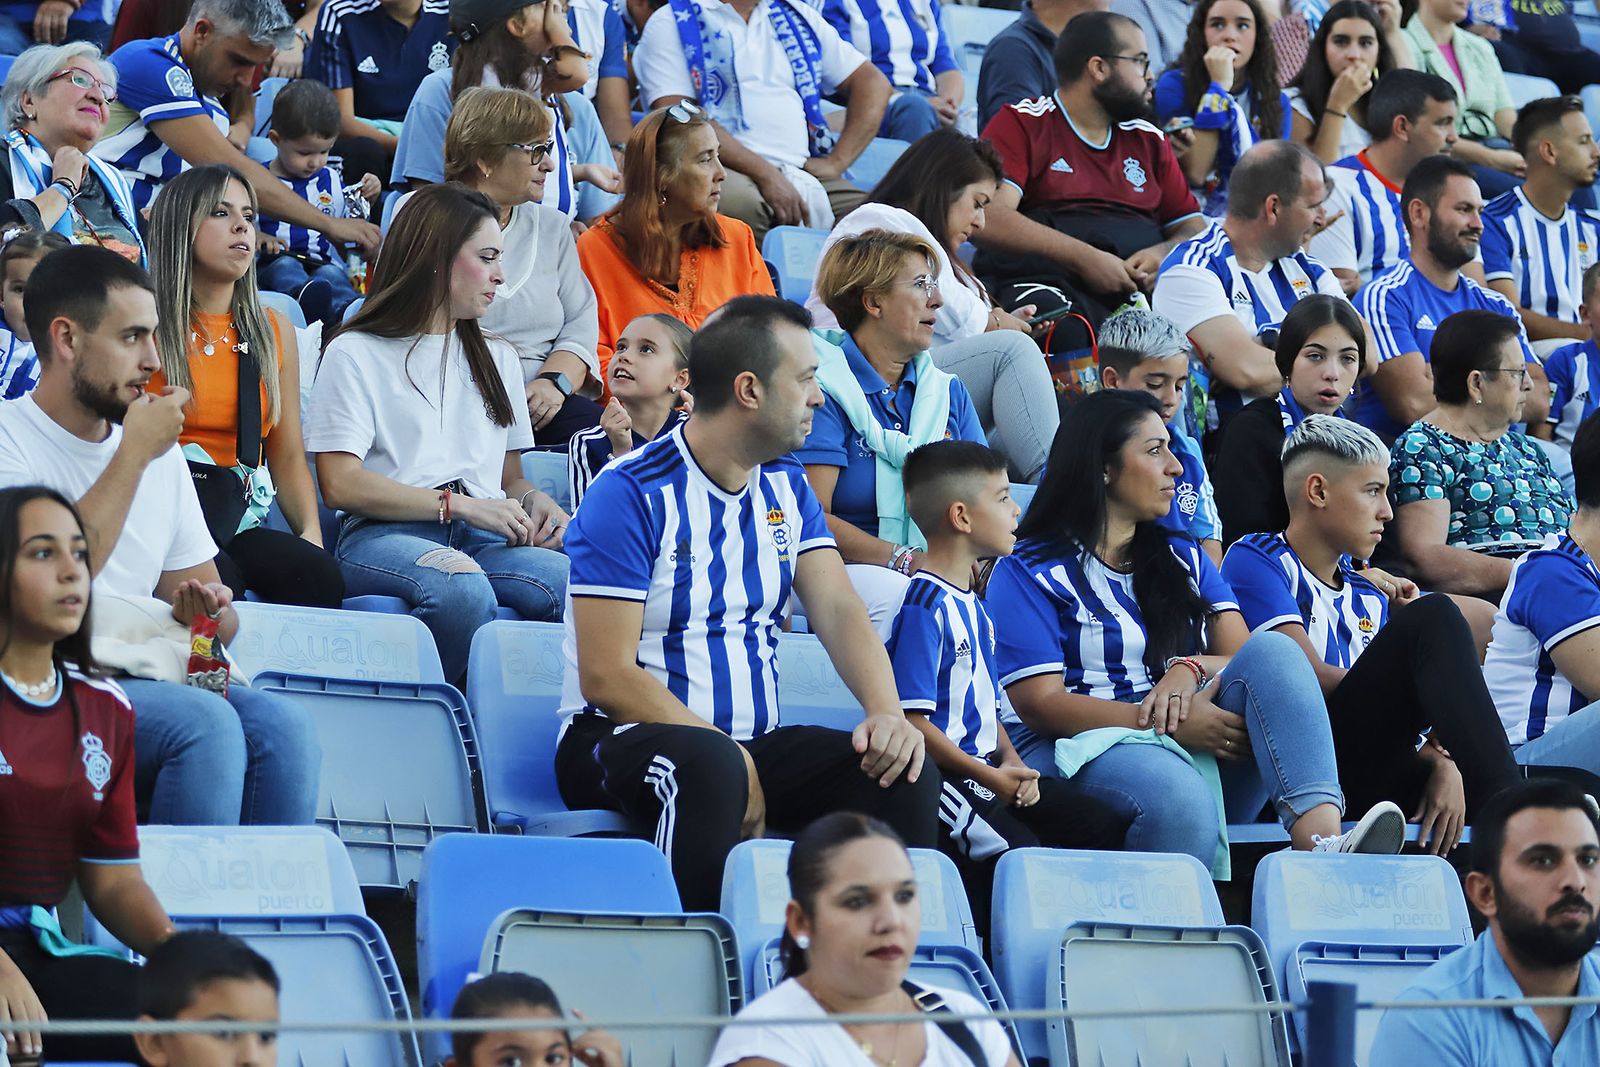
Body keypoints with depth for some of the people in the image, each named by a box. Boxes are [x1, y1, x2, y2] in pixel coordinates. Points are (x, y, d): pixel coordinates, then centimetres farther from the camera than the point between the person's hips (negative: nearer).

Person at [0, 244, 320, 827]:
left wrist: (206, 610, -6)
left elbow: (216, 608, 20)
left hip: (146, 683, 6)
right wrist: (135, 453, -11)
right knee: (203, 720, -31)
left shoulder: (161, 453, 18)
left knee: (283, 724, -23)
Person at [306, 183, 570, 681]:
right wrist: (459, 504, -9)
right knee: (461, 586, -41)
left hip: (485, 543, 5)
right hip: (384, 535, -5)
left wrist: (536, 503, 4)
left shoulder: (498, 359, 31)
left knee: (574, 581, -32)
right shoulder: (357, 355, 10)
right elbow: (341, 484, -2)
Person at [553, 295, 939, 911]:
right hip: (623, 738, -6)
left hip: (755, 741, 6)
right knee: (711, 766, -40)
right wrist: (734, 762, -22)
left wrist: (886, 711, -20)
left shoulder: (785, 485, 12)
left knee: (905, 774, -19)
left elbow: (837, 609, 1)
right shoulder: (632, 494, -11)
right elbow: (606, 676, -16)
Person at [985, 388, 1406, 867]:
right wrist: (1166, 722, -17)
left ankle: (1322, 842, -45)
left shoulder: (1184, 559, 25)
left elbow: (1248, 659, 12)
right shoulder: (1027, 572, 6)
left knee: (1272, 649, -23)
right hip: (1085, 749, -5)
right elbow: (1039, 703, -6)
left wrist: (1192, 670, -13)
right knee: (1177, 795, -40)